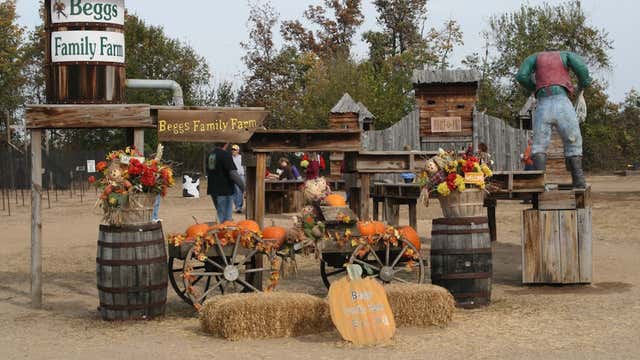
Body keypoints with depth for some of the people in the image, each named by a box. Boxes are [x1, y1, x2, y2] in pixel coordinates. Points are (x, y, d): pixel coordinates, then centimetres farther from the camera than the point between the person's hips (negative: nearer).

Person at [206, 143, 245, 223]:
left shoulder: (210, 155, 11)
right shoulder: (225, 155, -16)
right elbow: (233, 173, -20)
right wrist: (243, 186, -11)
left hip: (213, 190, 8)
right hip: (224, 191, -8)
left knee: (221, 216, 17)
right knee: (227, 218, -3)